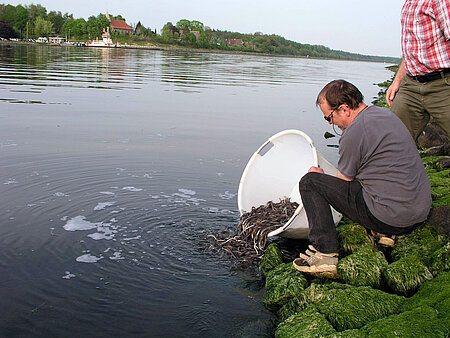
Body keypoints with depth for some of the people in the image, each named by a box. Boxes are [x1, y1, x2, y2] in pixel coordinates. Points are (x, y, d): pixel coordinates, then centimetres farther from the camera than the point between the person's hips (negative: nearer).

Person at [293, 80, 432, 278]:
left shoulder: (353, 133, -15)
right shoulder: (385, 113, 12)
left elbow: (343, 180, -2)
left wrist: (318, 177, 20)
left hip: (392, 218, -9)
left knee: (309, 182, -2)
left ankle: (325, 254, -9)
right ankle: (383, 233, 20)